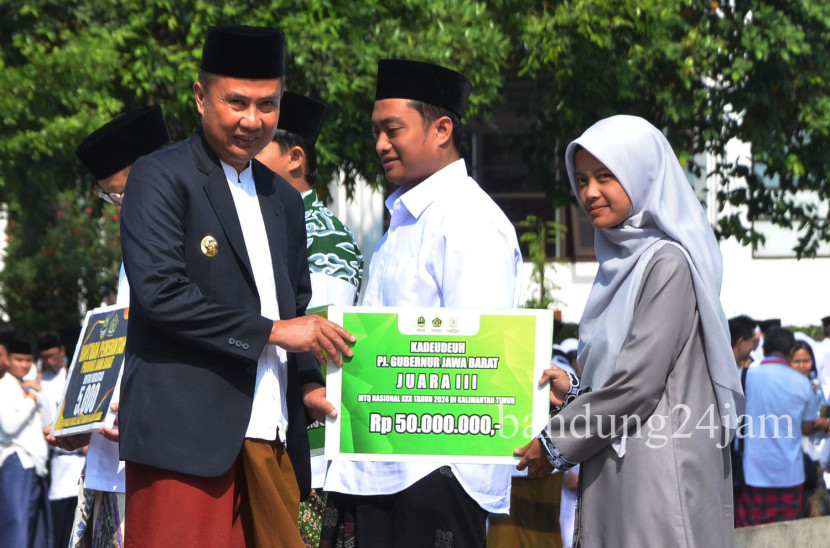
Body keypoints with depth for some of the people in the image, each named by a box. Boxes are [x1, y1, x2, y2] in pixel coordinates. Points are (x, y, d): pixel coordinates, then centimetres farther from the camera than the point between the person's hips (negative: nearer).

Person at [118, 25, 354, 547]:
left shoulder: (283, 199, 22)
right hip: (185, 436, -6)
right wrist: (270, 331, -11)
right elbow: (161, 294, -13)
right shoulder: (160, 178, -1)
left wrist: (308, 384, 9)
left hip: (272, 439, 7)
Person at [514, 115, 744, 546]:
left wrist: (555, 445, -9)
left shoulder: (668, 264, -11)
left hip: (659, 474, -8)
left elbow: (638, 381, -16)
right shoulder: (620, 261, 17)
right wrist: (573, 392, 7)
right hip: (613, 477, 8)